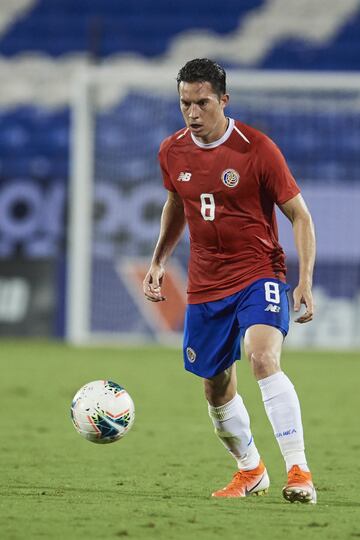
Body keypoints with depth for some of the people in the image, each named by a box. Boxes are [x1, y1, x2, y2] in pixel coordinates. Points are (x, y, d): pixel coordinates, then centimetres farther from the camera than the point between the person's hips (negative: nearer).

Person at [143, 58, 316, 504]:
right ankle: (250, 471, 36)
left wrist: (305, 280, -15)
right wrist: (158, 260, 15)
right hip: (205, 284, 5)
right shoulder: (172, 153, 1)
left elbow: (299, 215, -7)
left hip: (258, 272, -5)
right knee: (216, 388, 11)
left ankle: (299, 472, -30)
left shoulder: (257, 149, -13)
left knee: (263, 356, -29)